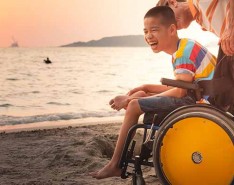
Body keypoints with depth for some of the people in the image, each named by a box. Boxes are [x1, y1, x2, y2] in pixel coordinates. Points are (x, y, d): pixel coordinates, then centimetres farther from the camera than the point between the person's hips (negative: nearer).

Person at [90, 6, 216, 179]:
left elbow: (179, 92, -22)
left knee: (134, 105, -12)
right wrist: (147, 88, 10)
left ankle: (115, 165, -2)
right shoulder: (181, 50, 16)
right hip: (195, 98, 11)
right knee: (139, 96, 15)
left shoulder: (184, 50, -15)